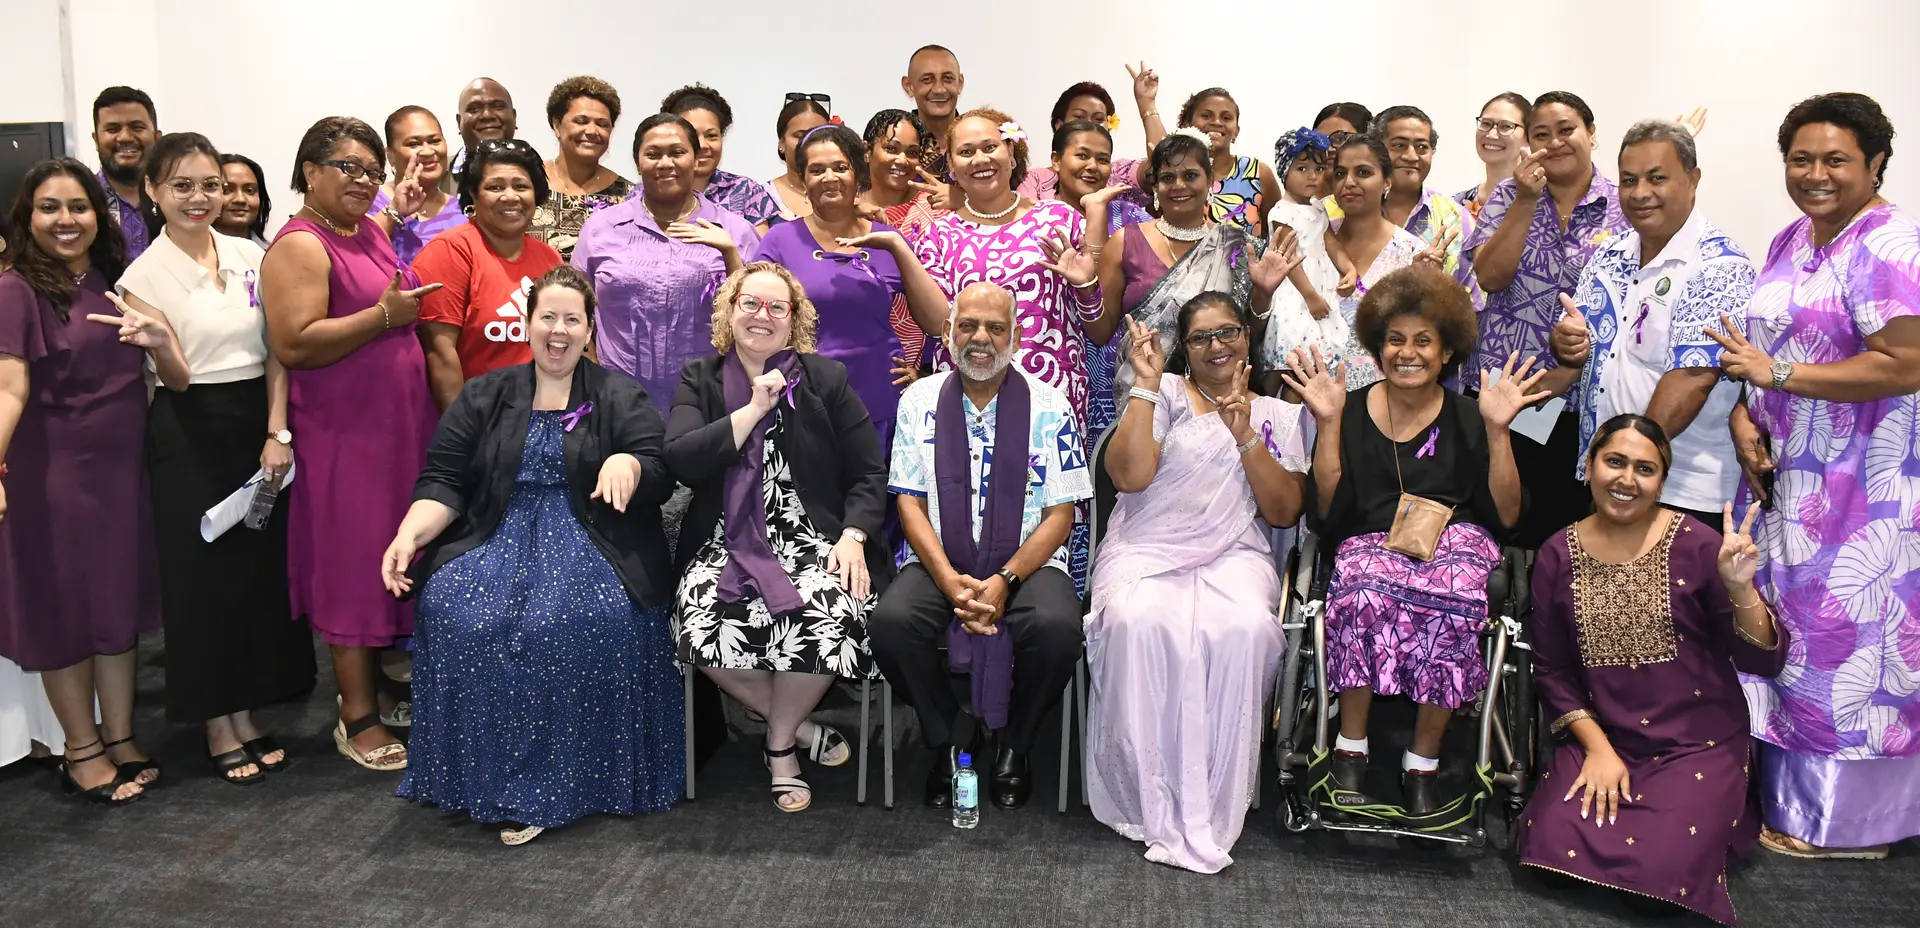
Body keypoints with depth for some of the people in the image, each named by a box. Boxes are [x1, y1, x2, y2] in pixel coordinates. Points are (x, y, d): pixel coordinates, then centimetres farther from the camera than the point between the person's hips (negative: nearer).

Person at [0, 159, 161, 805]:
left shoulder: (115, 282, 8)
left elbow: (176, 379, 11)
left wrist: (161, 341, -12)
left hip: (122, 465, 5)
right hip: (53, 470, -5)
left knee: (120, 600, 12)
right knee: (64, 606, 6)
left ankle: (120, 737, 25)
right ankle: (82, 750, 18)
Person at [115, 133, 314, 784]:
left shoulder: (251, 256, 4)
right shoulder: (145, 273, -6)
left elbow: (276, 353, 4)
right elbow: (175, 378, -9)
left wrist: (277, 433, -6)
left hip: (258, 420, 4)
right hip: (189, 431, -4)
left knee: (261, 567, 7)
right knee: (202, 575, 3)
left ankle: (246, 716, 22)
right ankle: (217, 728, 16)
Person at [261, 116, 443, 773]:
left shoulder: (373, 232, 14)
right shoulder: (299, 246, -11)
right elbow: (293, 345, -22)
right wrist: (385, 314, -21)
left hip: (399, 422, 8)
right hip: (343, 430, -8)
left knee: (390, 558, 13)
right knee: (354, 564, -2)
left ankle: (375, 685, 28)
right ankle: (357, 719, 9)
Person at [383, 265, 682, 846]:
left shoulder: (620, 398, 11)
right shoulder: (484, 397, 16)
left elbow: (661, 474, 0)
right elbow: (444, 482, 9)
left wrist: (628, 462, -23)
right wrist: (409, 534, -10)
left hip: (590, 542, -2)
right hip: (498, 537, 2)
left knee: (595, 617, -33)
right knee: (454, 613, -28)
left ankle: (575, 777, -19)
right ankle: (497, 784, -17)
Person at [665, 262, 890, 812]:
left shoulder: (826, 378, 10)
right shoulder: (700, 380, 13)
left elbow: (869, 474, 6)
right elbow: (681, 461, -5)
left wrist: (853, 539, -10)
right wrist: (754, 409, -8)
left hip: (814, 541, -1)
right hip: (728, 543, 1)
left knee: (830, 616, -33)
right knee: (700, 621, -31)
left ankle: (780, 745, -4)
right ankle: (800, 726, -5)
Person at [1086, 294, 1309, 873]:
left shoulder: (1276, 416, 19)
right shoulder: (1163, 393, 12)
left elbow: (1284, 512, 8)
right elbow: (1130, 475, -4)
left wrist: (1245, 436, -1)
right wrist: (1145, 385, -5)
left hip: (1233, 557, 1)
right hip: (1145, 553, -1)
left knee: (1244, 629, -34)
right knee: (1140, 621, -36)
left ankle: (1207, 817, -23)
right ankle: (1151, 801, -23)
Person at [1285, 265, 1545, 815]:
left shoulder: (1467, 418, 9)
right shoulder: (1352, 411, 7)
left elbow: (1506, 516, 3)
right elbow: (1327, 511, 0)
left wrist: (1497, 430, -6)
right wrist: (1328, 423, -6)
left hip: (1455, 537, 0)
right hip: (1371, 542, 0)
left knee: (1451, 600, -35)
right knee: (1365, 592, -37)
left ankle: (1424, 761, -18)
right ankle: (1350, 747, -19)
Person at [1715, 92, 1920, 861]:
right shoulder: (1791, 241, 12)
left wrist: (1777, 375, -20)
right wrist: (1744, 419, -2)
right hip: (1787, 478, 8)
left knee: (1845, 639, 1)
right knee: (1789, 631, 13)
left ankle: (1846, 822, 16)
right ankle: (1788, 792, 27)